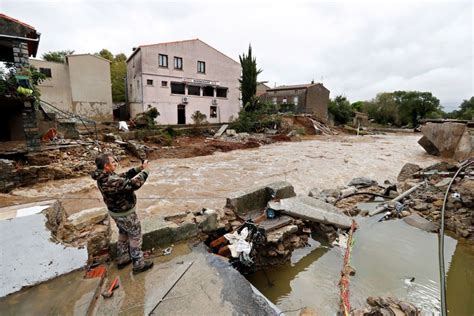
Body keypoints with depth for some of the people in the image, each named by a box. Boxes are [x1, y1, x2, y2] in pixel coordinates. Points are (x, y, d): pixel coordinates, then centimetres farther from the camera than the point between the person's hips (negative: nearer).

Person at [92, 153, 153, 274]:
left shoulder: (103, 176, -6)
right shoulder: (112, 181, -36)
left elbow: (124, 176, 1)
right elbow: (134, 184, -35)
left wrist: (139, 168, -9)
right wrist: (145, 170, -23)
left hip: (116, 211, 9)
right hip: (125, 213, -9)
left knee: (123, 234, 27)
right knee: (135, 236, 9)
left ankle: (122, 259, 44)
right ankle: (139, 264, 23)